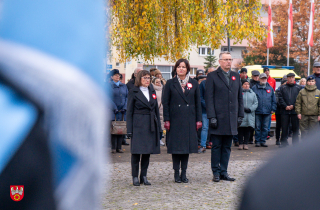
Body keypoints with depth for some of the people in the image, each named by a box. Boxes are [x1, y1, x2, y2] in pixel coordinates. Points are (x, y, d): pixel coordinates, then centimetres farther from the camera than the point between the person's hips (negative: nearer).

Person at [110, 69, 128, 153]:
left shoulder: (124, 86, 13)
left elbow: (127, 97, 8)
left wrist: (125, 108, -5)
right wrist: (115, 108, -14)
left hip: (122, 111, 4)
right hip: (113, 111, -3)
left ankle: (119, 147, 6)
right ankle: (113, 148, 0)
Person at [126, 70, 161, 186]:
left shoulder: (152, 92, 14)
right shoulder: (134, 92, 0)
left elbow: (156, 110, 16)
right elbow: (129, 111, -2)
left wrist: (159, 127, 10)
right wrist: (129, 129, -9)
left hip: (151, 126, 5)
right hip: (138, 125, -5)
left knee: (148, 152, 6)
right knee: (136, 151, -4)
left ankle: (144, 176, 13)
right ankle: (135, 177, 3)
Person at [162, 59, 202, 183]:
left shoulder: (194, 84, 7)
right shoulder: (170, 83, 3)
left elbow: (198, 103, 8)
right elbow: (165, 103, 1)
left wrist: (198, 120, 2)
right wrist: (166, 120, -6)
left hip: (189, 120, 2)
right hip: (175, 119, -2)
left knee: (187, 145, 4)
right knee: (175, 146, 0)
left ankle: (184, 173, 11)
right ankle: (176, 173, 7)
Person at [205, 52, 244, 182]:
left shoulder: (236, 76, 14)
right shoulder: (212, 76, 0)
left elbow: (240, 97, 16)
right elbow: (209, 98, -5)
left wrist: (240, 115, 9)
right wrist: (211, 117, -12)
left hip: (232, 119, 4)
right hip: (218, 118, -4)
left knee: (227, 147, 8)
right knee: (216, 146, 2)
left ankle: (224, 172, 14)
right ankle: (216, 172, 9)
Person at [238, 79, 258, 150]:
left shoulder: (252, 93, 13)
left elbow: (256, 103, 9)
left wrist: (250, 109, -8)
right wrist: (242, 108, -14)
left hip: (250, 115, 3)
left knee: (248, 130, 4)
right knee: (240, 130, -1)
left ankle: (245, 143, 10)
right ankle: (241, 143, 6)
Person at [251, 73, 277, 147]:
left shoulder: (270, 88, 12)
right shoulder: (255, 88, 4)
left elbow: (274, 100, 13)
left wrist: (273, 109, 5)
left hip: (267, 111, 2)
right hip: (257, 111, -2)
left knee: (265, 127, 4)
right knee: (258, 127, 1)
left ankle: (263, 141, 10)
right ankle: (257, 141, 7)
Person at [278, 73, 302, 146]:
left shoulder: (298, 88, 8)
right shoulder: (282, 88, 11)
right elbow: (280, 98, 4)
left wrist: (293, 106, -10)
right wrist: (286, 106, -9)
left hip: (295, 111, -1)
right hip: (285, 111, 1)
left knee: (295, 128, 2)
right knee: (284, 128, 1)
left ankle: (295, 144, 9)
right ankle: (284, 143, 7)